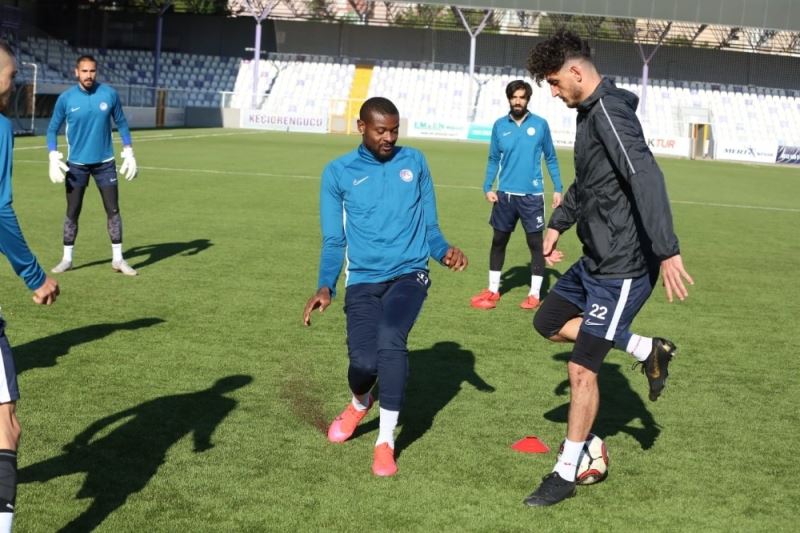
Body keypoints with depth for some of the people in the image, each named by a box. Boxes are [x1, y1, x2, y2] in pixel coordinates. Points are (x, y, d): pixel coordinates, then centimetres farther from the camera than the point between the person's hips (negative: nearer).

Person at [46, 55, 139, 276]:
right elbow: (53, 129, 2)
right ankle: (67, 259, 15)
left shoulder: (109, 94, -5)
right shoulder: (66, 98, -7)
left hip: (105, 162, 1)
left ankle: (118, 259, 10)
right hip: (76, 164, -1)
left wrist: (128, 153, 2)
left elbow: (121, 123, 7)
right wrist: (54, 157, -9)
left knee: (113, 210, 1)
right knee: (72, 212, 5)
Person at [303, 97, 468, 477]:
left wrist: (444, 251, -9)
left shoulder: (414, 162, 9)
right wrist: (325, 287, -10)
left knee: (390, 339, -28)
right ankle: (360, 403, 25)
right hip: (363, 280, 0)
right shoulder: (338, 172, 5)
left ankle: (386, 441, -12)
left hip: (408, 274, 0)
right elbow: (333, 240, 5)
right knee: (363, 360, -16)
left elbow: (429, 226, 13)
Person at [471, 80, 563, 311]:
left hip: (532, 195, -2)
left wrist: (558, 189, 2)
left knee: (536, 243, 1)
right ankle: (493, 290, 22)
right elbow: (494, 159, 8)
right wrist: (487, 187, -3)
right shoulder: (499, 125, 3)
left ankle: (534, 294, 11)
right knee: (499, 241, 10)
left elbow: (551, 158, 6)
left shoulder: (540, 124, -2)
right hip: (505, 194, 2)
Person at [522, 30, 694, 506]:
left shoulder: (609, 112, -21)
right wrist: (557, 224, 27)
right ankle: (647, 350, 24)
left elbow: (646, 177, -33)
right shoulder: (590, 112, 10)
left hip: (623, 268, -10)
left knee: (582, 369, -3)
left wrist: (668, 251, -39)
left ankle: (566, 477, 11)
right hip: (596, 261, 10)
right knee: (548, 322, 21)